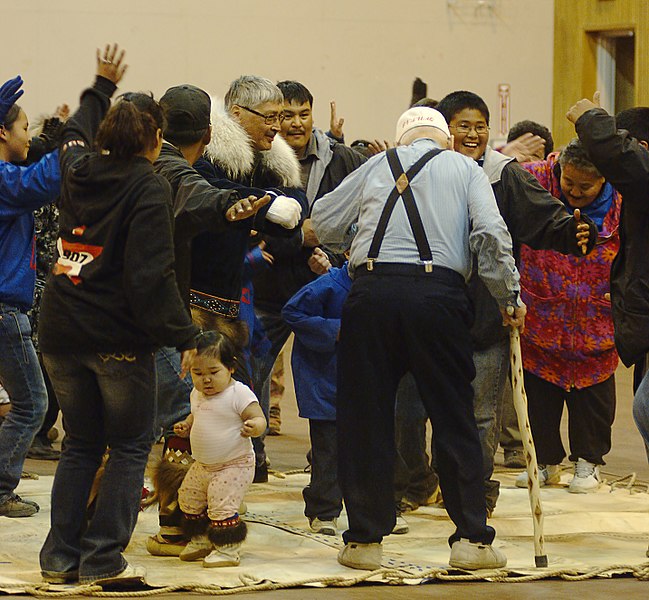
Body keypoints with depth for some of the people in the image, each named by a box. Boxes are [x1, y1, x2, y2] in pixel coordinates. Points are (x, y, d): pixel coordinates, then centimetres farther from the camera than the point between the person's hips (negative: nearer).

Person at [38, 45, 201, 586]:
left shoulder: (79, 169, 6)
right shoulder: (149, 188, -14)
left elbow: (76, 132, 32)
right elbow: (151, 275, -19)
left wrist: (103, 86, 46)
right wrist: (183, 334, -14)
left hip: (61, 335, 6)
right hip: (119, 338, -6)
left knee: (80, 444, 16)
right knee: (130, 446, 5)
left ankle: (61, 557, 13)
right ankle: (102, 558, -3)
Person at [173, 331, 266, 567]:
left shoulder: (239, 394, -18)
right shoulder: (197, 395, 5)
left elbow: (259, 419, -21)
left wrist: (254, 427, -43)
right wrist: (185, 425, 4)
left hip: (234, 466, -8)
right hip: (202, 466, 8)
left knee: (222, 507, -15)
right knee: (189, 501, 16)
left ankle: (227, 549, -2)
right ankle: (200, 541, 33)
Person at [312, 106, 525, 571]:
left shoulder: (377, 167, 18)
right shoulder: (465, 170, 13)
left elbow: (323, 222, 22)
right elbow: (491, 234, 0)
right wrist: (509, 296, 9)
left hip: (372, 293, 1)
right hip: (438, 295, -1)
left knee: (366, 416, 8)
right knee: (454, 419, 7)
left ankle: (365, 539, 11)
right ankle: (472, 538, 7)